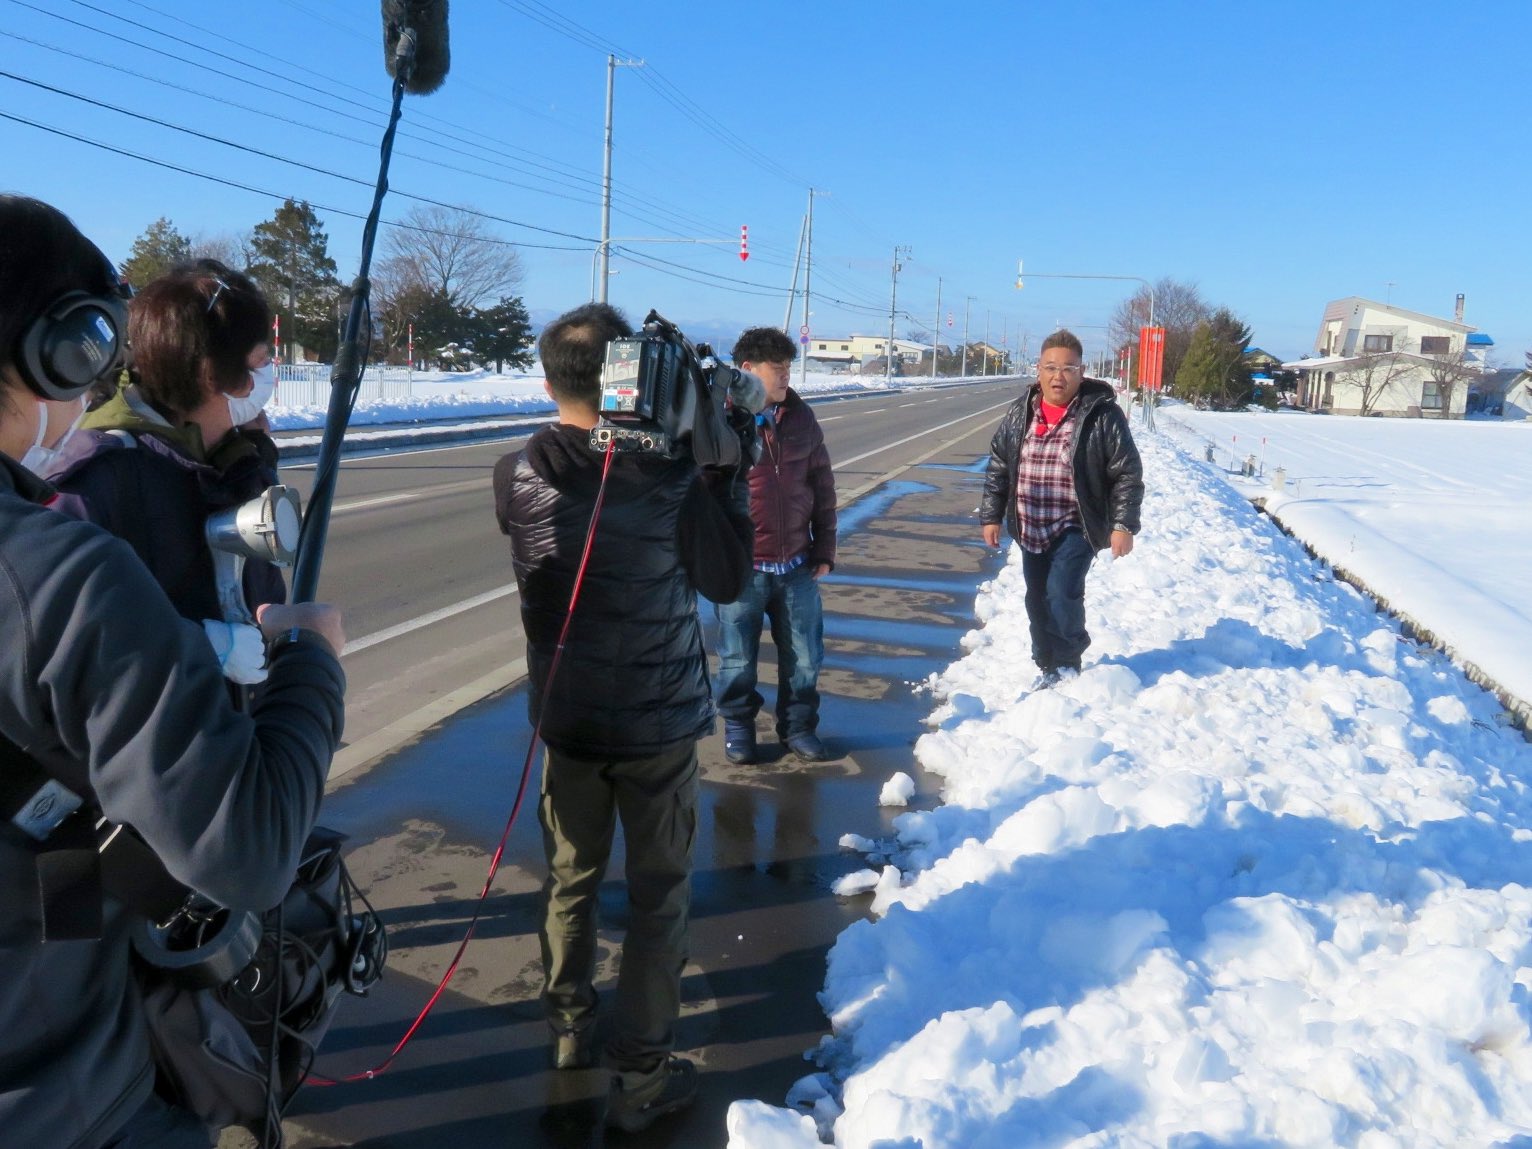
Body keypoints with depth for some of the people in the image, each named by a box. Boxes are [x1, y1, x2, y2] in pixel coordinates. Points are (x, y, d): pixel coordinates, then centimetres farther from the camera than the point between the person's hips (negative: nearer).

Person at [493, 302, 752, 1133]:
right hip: (659, 721, -3)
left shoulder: (516, 478, -9)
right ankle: (640, 1075, 20)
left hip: (565, 716, 4)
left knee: (569, 879, 22)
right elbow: (728, 580, -7)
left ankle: (568, 1027, 40)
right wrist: (727, 473, 0)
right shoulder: (670, 477, -18)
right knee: (657, 896, 11)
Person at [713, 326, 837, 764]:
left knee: (804, 657, 12)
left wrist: (824, 548, 9)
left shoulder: (801, 416, 5)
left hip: (797, 567, 4)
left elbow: (822, 485, 11)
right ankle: (738, 726, 31)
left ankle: (798, 726, 31)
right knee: (738, 660, 10)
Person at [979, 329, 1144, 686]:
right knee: (1038, 602, 11)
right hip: (1030, 529, 5)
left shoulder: (1103, 415, -10)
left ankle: (1066, 666, 5)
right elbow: (998, 469, 10)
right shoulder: (1020, 413, 3)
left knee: (1062, 595, -16)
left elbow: (1127, 474, -8)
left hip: (1076, 528, -5)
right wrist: (991, 516, 7)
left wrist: (1124, 525, -12)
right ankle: (1047, 665, 27)